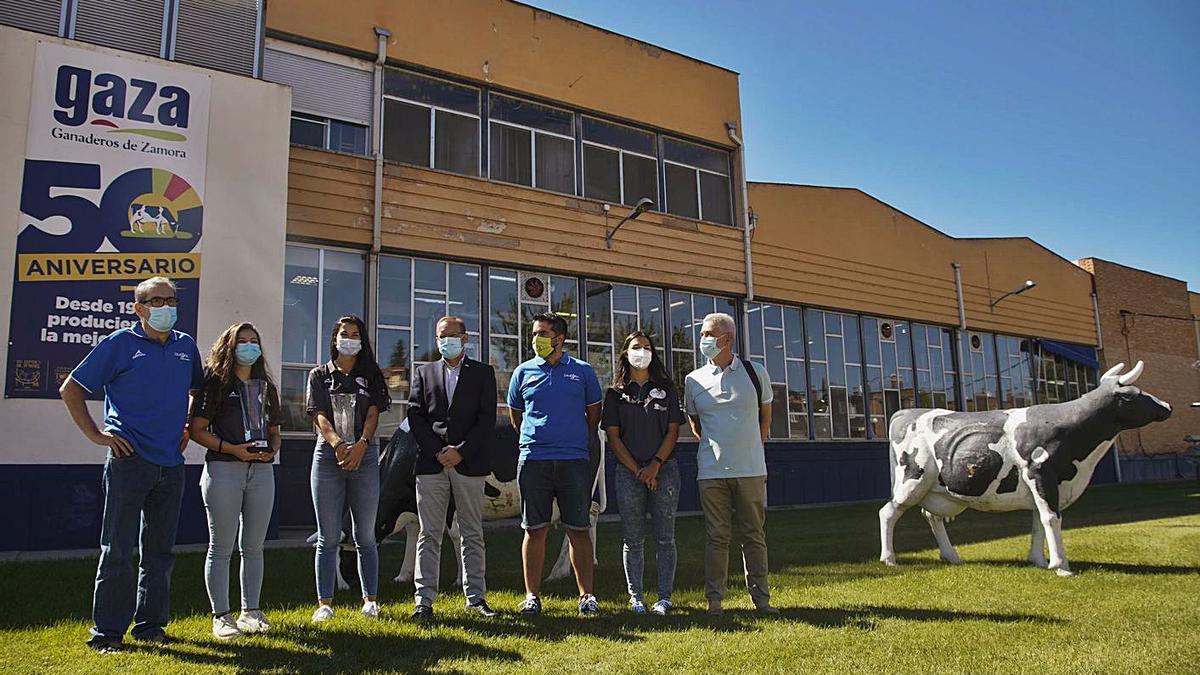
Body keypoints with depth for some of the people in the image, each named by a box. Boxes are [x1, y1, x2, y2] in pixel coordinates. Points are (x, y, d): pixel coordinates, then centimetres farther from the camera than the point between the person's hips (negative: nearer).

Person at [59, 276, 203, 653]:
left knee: (159, 551, 11)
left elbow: (198, 389, 29)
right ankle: (107, 632, 10)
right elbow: (70, 389, 1)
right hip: (129, 459, -4)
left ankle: (150, 624, 21)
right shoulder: (119, 344, -2)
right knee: (118, 551, 0)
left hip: (171, 463, 5)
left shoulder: (186, 346, 11)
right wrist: (95, 435, -5)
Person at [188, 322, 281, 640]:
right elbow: (197, 429, -4)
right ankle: (221, 616, 9)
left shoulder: (266, 387, 17)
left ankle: (250, 611, 18)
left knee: (253, 547, 9)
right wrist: (232, 448, -15)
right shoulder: (215, 382, 1)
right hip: (223, 469, -5)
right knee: (221, 547, 1)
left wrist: (272, 450, 0)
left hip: (261, 470, 5)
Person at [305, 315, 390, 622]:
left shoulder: (370, 375, 13)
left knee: (365, 536, 5)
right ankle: (324, 603, 8)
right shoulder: (319, 375, 10)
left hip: (364, 456, 1)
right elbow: (319, 416, -1)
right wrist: (338, 444, -20)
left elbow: (373, 413, 2)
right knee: (328, 537, 2)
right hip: (328, 457, 0)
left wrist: (360, 445, -16)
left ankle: (370, 599, 12)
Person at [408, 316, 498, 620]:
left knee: (472, 534, 6)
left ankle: (476, 597, 14)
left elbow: (487, 419, 0)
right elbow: (415, 416, 5)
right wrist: (437, 452, -7)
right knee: (429, 535, 2)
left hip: (469, 463, -1)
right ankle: (424, 601, 6)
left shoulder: (483, 373, 9)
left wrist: (460, 452, -10)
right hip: (431, 463, 1)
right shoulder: (424, 373, 14)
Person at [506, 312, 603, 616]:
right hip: (533, 461, 1)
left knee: (579, 530, 3)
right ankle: (532, 595, 13)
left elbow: (594, 413, 15)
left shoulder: (582, 371, 6)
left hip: (574, 460, -1)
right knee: (535, 529, 4)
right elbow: (515, 415, 20)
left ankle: (586, 594, 12)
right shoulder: (524, 372, 9)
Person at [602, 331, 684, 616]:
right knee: (633, 539, 3)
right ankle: (635, 598, 12)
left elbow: (673, 430, 4)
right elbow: (613, 436, 2)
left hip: (664, 469, 1)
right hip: (628, 472, 0)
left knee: (664, 538, 1)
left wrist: (655, 465, -9)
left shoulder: (666, 388, 11)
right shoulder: (616, 393, 8)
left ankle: (665, 597, 8)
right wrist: (638, 470, -7)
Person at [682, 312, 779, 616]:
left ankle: (760, 597, 18)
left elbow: (765, 416, 14)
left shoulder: (755, 373, 2)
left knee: (754, 534, 7)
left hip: (751, 469, 0)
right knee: (716, 536, 3)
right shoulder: (694, 379, 4)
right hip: (711, 471, 0)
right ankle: (714, 599, 11)